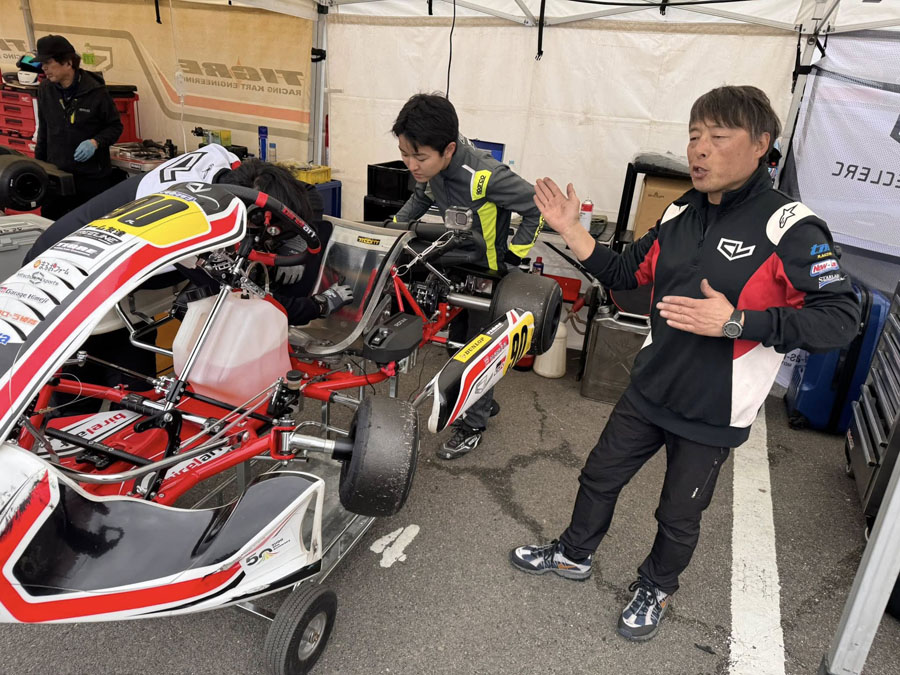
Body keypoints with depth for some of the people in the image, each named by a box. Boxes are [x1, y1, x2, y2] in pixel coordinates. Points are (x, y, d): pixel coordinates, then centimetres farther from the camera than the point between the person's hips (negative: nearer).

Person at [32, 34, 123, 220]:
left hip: (93, 177, -4)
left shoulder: (95, 91, -8)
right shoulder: (45, 90, 6)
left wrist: (95, 142, -17)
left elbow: (115, 126, 0)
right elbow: (43, 130, 17)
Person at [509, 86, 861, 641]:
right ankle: (575, 555, 46)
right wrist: (571, 229, 0)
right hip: (650, 389, 6)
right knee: (599, 477, 19)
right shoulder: (681, 214, 2)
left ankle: (656, 589, 45)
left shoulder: (791, 229, -19)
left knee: (679, 515, 16)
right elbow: (623, 273, 11)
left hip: (713, 413, -5)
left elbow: (842, 318, -23)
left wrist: (736, 321, -32)